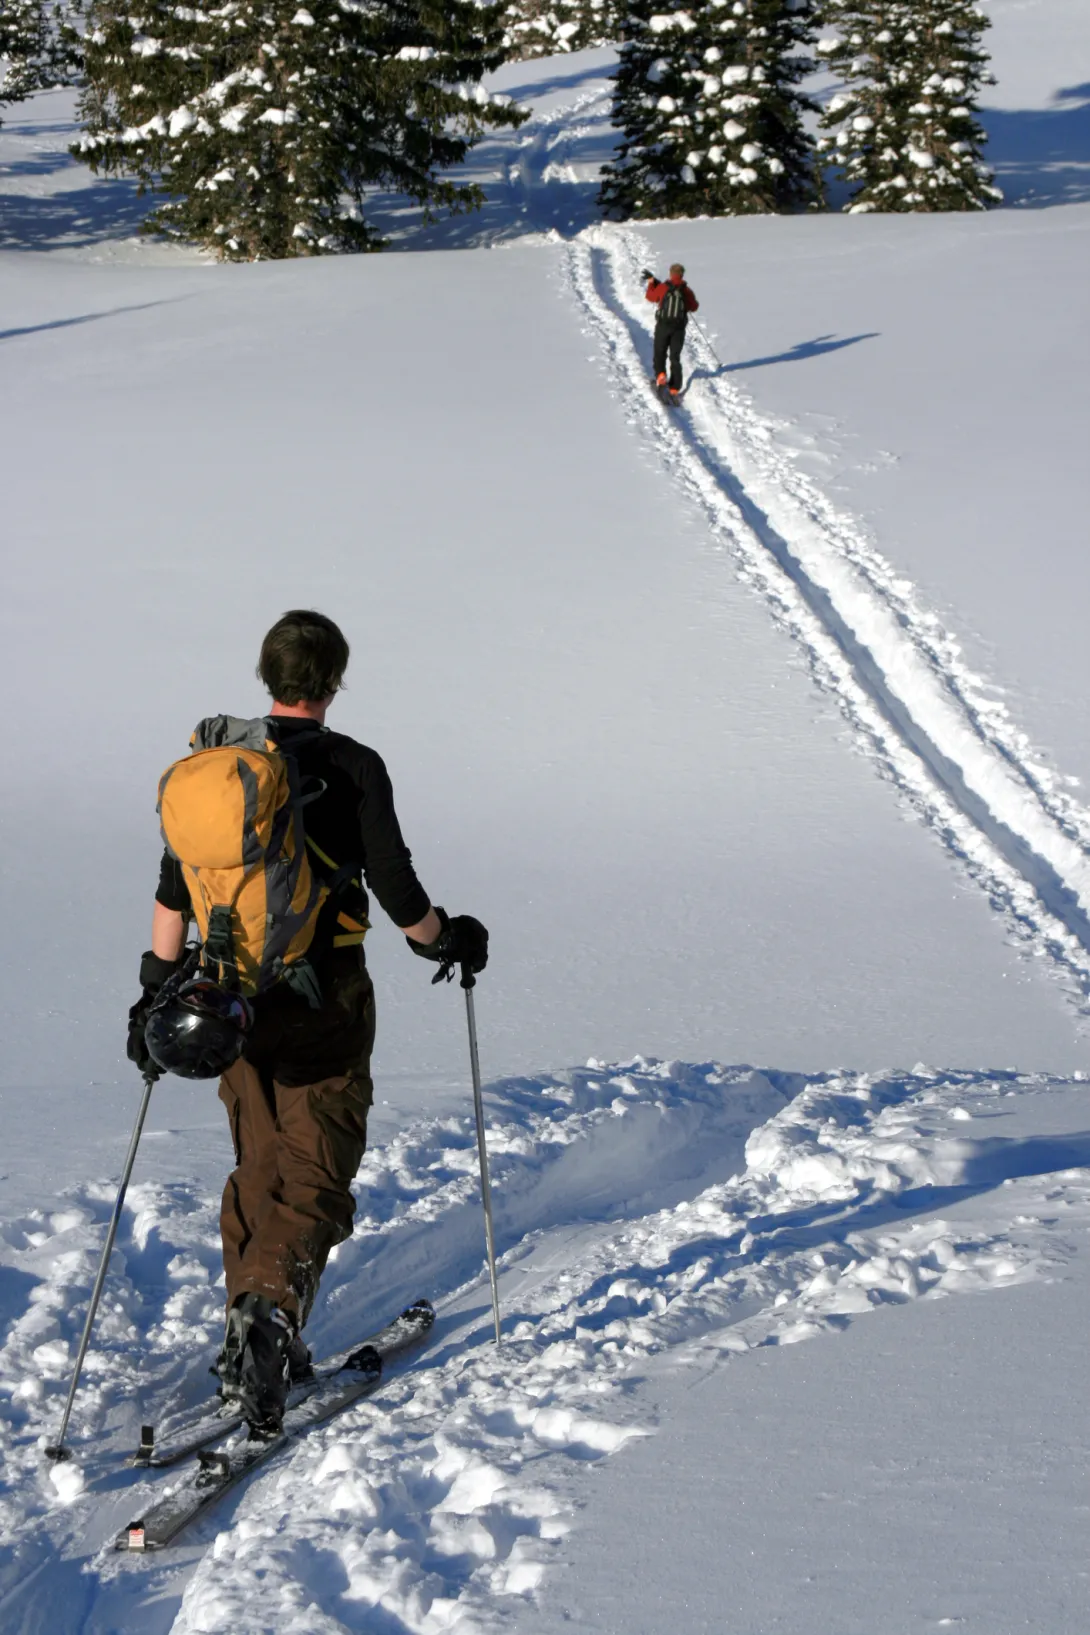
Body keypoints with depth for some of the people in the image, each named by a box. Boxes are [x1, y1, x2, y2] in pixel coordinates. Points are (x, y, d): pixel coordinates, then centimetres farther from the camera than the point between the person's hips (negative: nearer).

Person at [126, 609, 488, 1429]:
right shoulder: (352, 768, -11)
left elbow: (174, 891, 5)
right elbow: (396, 891, -10)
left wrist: (157, 987, 13)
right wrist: (447, 938, 8)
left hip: (232, 996, 4)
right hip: (323, 1000, -4)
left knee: (258, 1165, 17)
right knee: (316, 1172, 0)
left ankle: (253, 1336, 16)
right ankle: (271, 1308, -21)